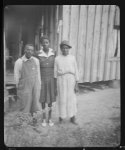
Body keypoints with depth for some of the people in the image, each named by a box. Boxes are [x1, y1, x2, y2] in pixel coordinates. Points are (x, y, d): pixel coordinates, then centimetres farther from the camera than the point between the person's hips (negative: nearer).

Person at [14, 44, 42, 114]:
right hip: (24, 89, -2)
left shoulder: (36, 60, 2)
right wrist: (19, 88, 8)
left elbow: (38, 74, 9)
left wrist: (39, 86, 11)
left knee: (36, 109, 7)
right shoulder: (19, 62, -7)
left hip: (35, 88, 3)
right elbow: (16, 77, 1)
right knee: (25, 109, 5)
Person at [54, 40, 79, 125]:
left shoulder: (72, 58, 4)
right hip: (61, 80, -1)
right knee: (61, 99, 5)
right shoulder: (57, 59, 2)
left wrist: (76, 85, 0)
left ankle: (72, 118, 20)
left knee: (72, 99, 5)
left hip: (71, 80, 1)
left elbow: (76, 71, 4)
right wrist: (55, 86, 1)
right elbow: (55, 72, 4)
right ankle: (61, 117, 22)